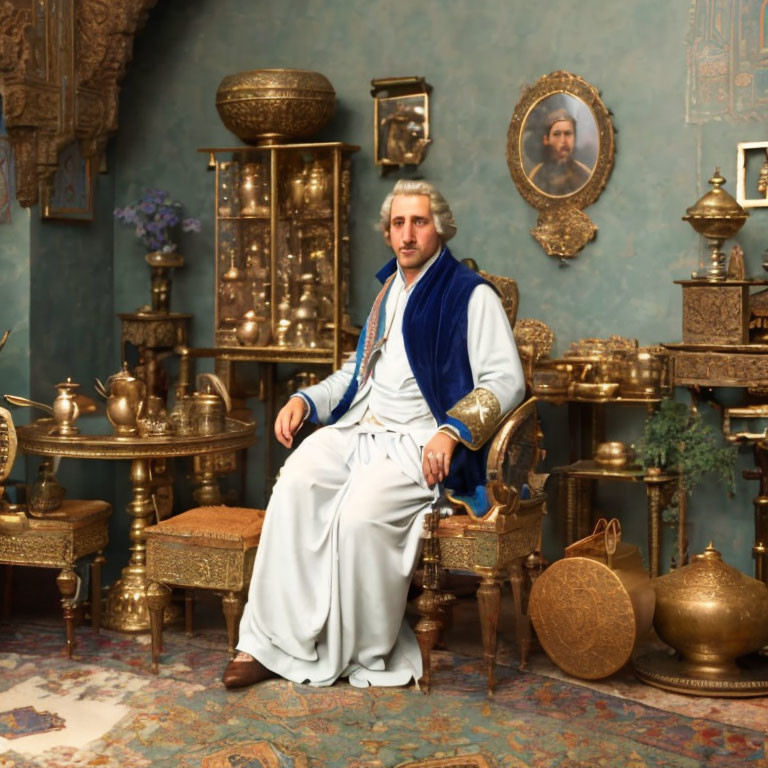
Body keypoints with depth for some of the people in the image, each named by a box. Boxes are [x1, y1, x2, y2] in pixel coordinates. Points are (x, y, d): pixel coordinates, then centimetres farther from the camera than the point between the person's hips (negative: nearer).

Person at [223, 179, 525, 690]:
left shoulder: (472, 296, 1)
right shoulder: (388, 290, 24)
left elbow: (506, 380, -7)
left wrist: (452, 431, -21)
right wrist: (305, 401, 13)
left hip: (419, 442, -6)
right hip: (357, 429, 6)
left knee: (361, 512, -32)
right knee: (294, 486, -24)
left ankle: (370, 657, -14)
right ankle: (271, 642, -23)